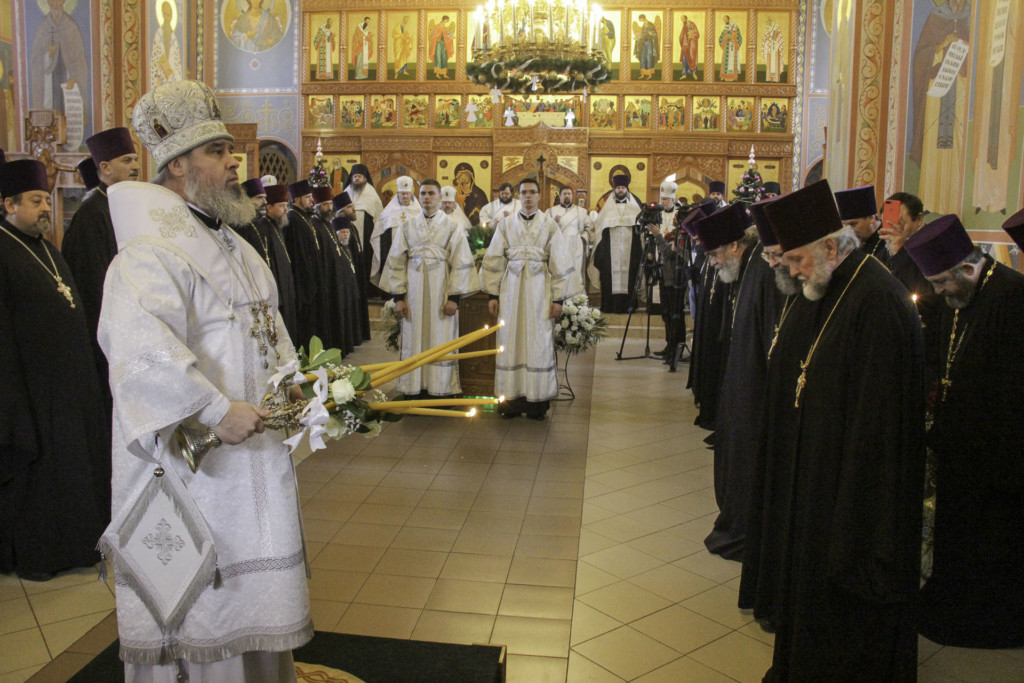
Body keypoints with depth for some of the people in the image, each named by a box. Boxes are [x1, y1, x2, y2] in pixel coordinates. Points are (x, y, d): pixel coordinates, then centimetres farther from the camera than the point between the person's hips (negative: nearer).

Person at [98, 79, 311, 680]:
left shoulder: (231, 245, 13)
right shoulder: (152, 251, -18)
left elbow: (268, 328, 20)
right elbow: (141, 344, -34)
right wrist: (218, 410, -33)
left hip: (253, 444, 9)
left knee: (249, 580, 21)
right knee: (198, 586, 5)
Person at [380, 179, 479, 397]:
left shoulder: (453, 227, 4)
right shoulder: (407, 226, 9)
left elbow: (461, 264, -1)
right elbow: (396, 262, 6)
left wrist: (454, 297, -9)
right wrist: (398, 296, -1)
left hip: (440, 291, -2)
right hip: (413, 292, 2)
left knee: (441, 341, 0)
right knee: (414, 340, 3)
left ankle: (441, 389, 7)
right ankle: (414, 389, 10)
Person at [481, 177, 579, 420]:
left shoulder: (550, 226, 5)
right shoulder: (506, 224, 8)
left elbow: (560, 264, 3)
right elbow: (494, 261, 6)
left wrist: (558, 298, -3)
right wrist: (492, 294, -1)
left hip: (539, 289, -1)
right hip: (511, 288, 1)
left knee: (538, 342, 0)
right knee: (511, 341, 1)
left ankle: (537, 400, 6)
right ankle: (512, 398, 7)